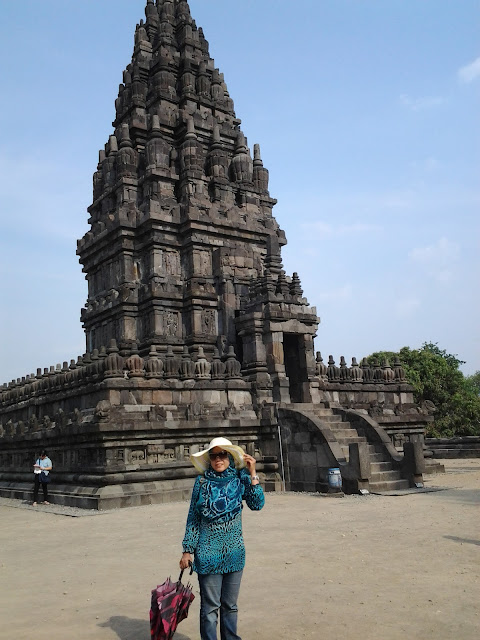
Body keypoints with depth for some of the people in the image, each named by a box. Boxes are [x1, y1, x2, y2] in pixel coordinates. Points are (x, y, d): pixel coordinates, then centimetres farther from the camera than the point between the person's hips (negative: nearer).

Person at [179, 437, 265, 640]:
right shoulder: (202, 482, -6)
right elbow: (193, 518, -1)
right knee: (210, 606, 3)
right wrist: (187, 550, -1)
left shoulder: (240, 478, -3)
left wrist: (252, 474, -16)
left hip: (234, 552, 2)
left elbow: (257, 504, -13)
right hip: (208, 551, -2)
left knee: (230, 605, 15)